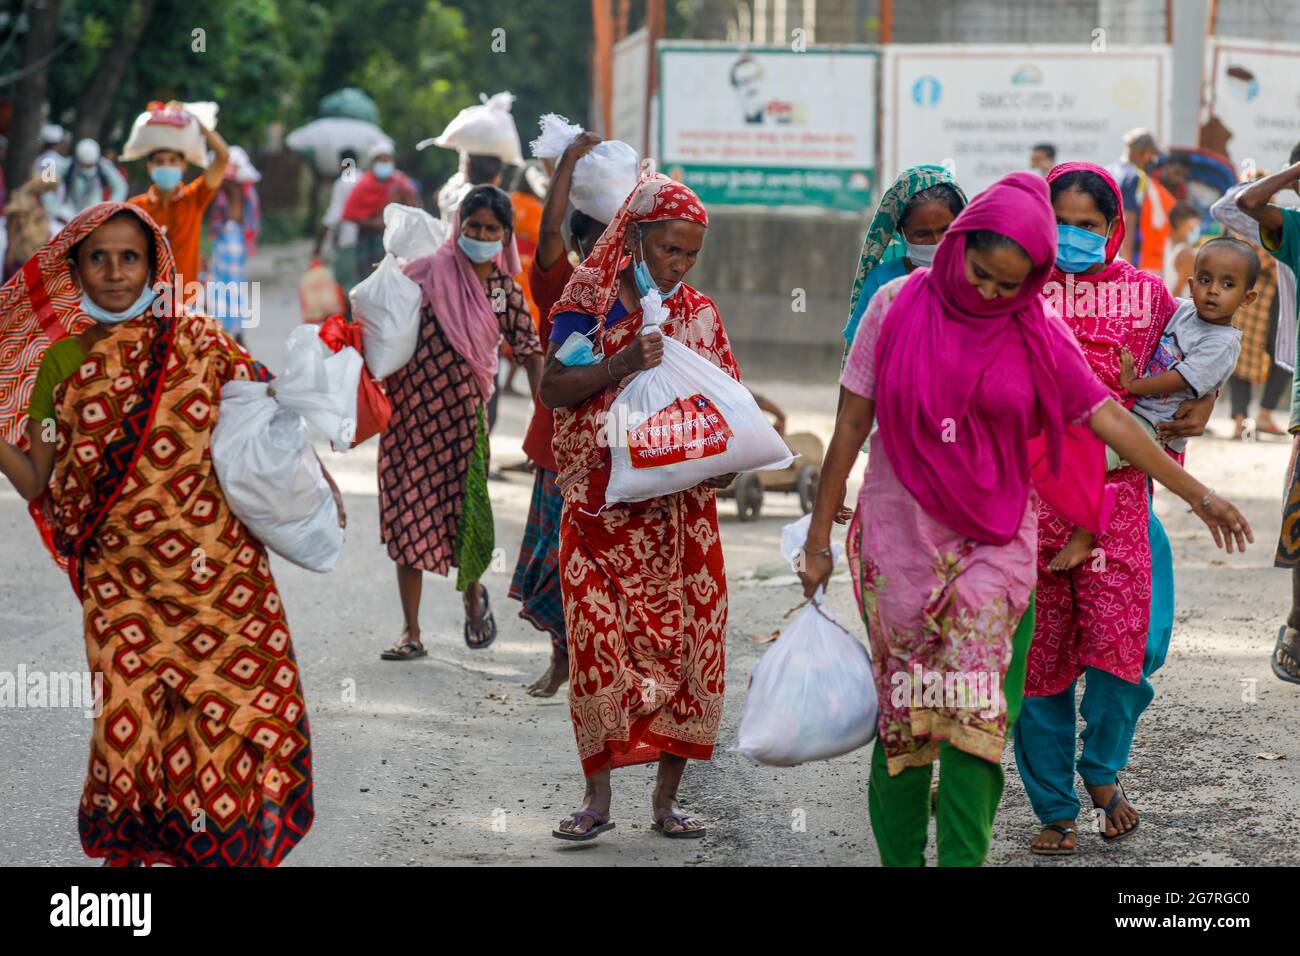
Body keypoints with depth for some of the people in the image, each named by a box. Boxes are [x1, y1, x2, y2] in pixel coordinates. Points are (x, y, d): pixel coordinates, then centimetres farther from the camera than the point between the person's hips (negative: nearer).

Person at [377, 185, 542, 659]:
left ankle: (473, 593, 27)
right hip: (410, 411, -1)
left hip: (463, 415, 1)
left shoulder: (506, 290, 3)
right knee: (408, 515, 1)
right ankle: (411, 633, 9)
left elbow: (530, 352, 8)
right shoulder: (429, 272, -4)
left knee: (467, 513, -7)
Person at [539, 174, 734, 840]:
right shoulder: (586, 304, 1)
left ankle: (666, 796, 10)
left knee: (684, 646, 0)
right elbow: (552, 390, -7)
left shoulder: (699, 315, 9)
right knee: (598, 647, -5)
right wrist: (621, 364, -21)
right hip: (601, 507, -2)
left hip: (681, 509, 2)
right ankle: (597, 796, 6)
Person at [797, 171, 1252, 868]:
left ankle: (963, 857, -16)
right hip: (899, 540, 0)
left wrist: (1197, 495, 6)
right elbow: (851, 424, 3)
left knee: (974, 715, -14)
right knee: (903, 717, 0)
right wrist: (818, 537, 4)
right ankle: (899, 857, 11)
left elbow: (1107, 418, 6)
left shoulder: (1038, 333, 2)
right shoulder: (898, 306, -1)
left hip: (993, 542, 0)